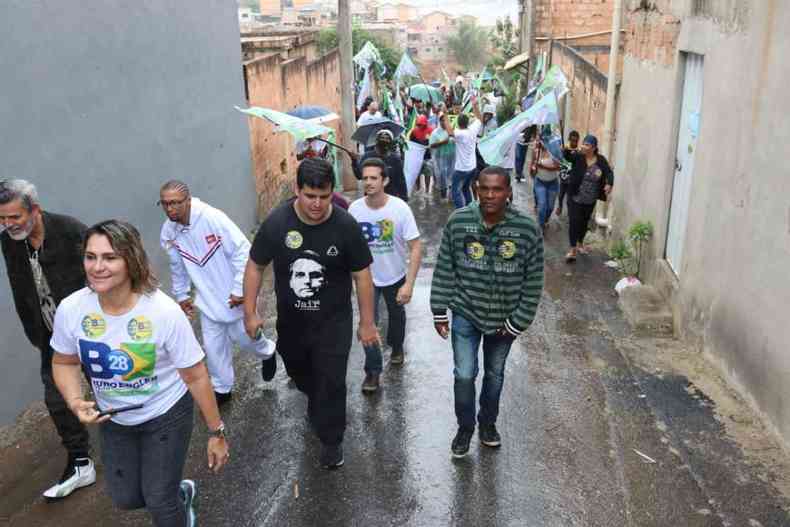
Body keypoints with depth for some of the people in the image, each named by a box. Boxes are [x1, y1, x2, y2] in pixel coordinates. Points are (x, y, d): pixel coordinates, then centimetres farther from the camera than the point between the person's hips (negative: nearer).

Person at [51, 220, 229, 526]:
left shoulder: (164, 311, -29)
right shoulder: (70, 309, -19)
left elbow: (196, 376, -20)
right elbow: (64, 363, 1)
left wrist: (216, 433, -13)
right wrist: (75, 401, -19)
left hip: (166, 415, -4)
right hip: (113, 419, 4)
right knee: (125, 499, 18)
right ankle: (179, 493, 49)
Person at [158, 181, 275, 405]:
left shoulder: (213, 218, -27)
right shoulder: (168, 232, -7)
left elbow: (242, 252, -24)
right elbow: (177, 268, 11)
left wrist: (240, 289, -22)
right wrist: (181, 295, 18)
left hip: (233, 296, -4)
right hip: (207, 299, 5)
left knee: (243, 338, 12)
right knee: (213, 346, 11)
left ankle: (267, 353, 47)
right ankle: (222, 389, 33)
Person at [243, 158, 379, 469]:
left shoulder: (345, 226, -18)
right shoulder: (277, 222, -15)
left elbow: (362, 275, -9)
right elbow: (255, 266, -3)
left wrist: (367, 322, -6)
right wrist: (250, 312, -4)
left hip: (333, 321, -3)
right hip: (290, 320, 3)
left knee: (331, 382, 0)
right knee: (299, 372, 25)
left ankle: (331, 440, 23)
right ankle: (316, 402, 58)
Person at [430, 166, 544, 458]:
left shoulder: (527, 229, -15)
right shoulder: (457, 222, -13)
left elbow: (533, 281, -8)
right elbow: (444, 270, -4)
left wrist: (518, 322, -8)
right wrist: (440, 311, -3)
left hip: (504, 319, 1)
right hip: (465, 314, 0)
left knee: (495, 374, 18)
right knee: (464, 375, 1)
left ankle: (488, 423, 43)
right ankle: (464, 427, 27)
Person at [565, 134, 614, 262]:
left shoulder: (601, 160, -5)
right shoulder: (578, 157, -9)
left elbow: (609, 172, -9)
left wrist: (609, 184, -28)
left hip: (590, 200, 3)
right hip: (575, 198, -2)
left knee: (584, 223, 18)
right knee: (574, 222, -7)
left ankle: (580, 243, 41)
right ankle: (573, 249, 1)